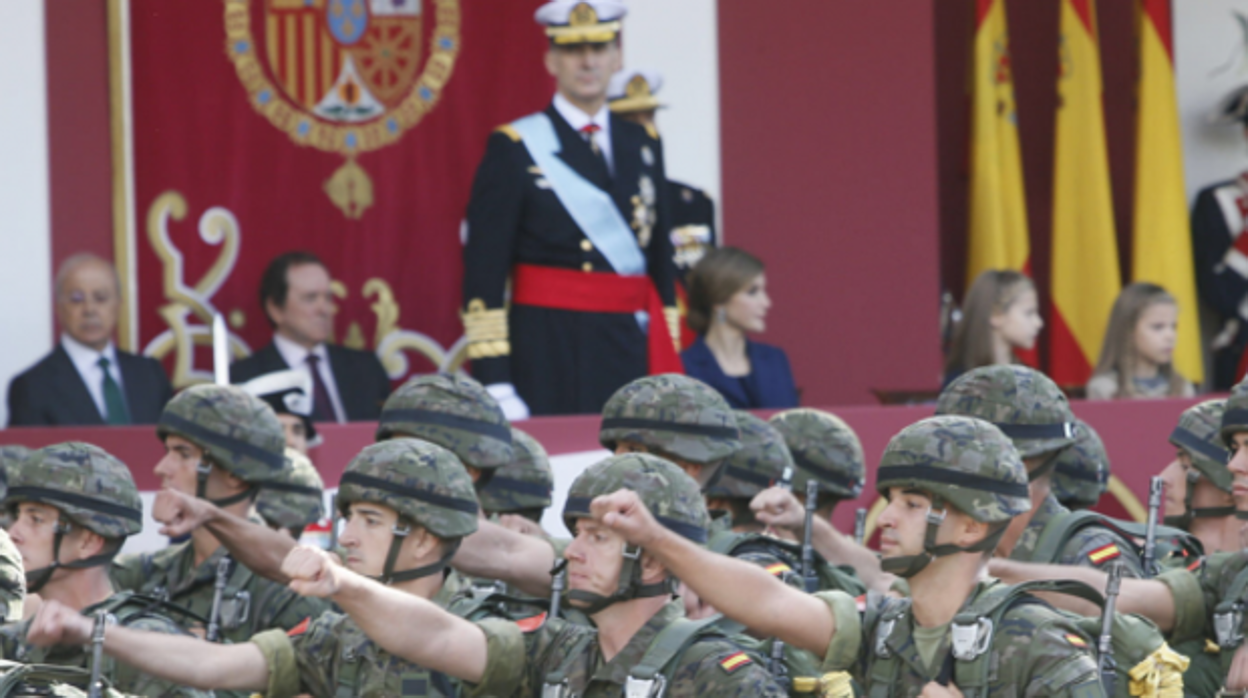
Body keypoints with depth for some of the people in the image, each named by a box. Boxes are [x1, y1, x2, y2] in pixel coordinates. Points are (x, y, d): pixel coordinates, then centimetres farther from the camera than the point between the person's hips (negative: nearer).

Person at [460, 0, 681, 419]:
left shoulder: (643, 145, 14)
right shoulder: (513, 149, -2)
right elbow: (483, 276, -7)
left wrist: (667, 374, 12)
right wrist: (494, 385, -14)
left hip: (632, 354, 5)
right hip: (549, 354, -5)